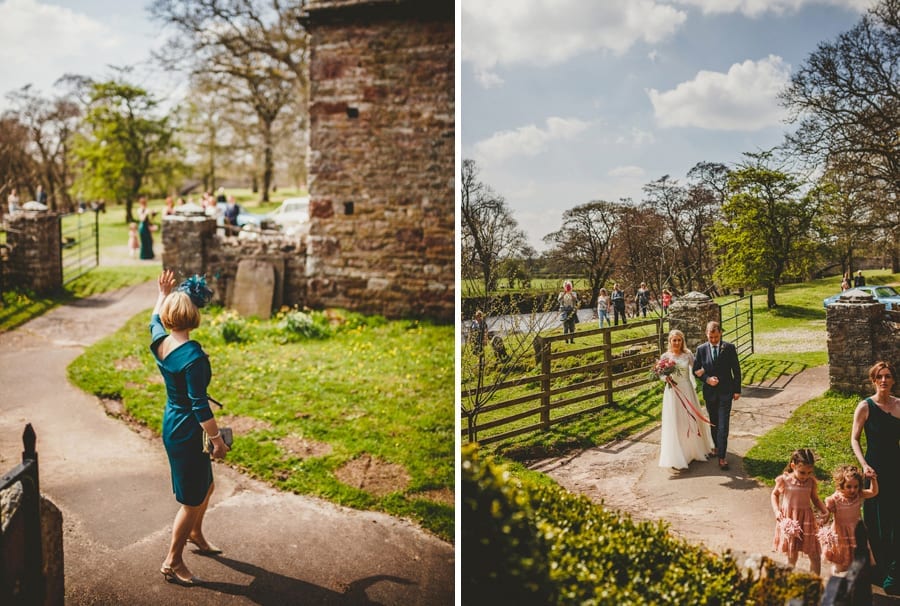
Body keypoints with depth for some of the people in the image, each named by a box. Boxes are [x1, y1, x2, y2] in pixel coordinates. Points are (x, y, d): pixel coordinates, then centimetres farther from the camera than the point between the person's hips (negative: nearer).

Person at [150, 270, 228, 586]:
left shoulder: (159, 341, -4)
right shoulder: (192, 355, -27)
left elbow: (155, 319, 23)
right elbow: (199, 405, -25)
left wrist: (163, 295, 35)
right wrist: (217, 438, -16)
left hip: (172, 425, 9)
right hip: (187, 431, -9)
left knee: (205, 486, 26)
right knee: (192, 499, 6)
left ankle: (195, 533, 47)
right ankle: (172, 562, 20)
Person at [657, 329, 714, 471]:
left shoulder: (687, 354, -1)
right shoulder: (665, 356, -2)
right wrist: (666, 378, -17)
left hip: (687, 390, 1)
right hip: (672, 392, -1)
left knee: (691, 420, 11)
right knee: (674, 423, 1)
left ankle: (694, 450, 32)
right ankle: (676, 457, 8)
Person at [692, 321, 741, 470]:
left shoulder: (729, 348, -5)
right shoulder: (701, 349, -2)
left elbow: (736, 370, 0)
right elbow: (696, 370, 4)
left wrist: (737, 390, 0)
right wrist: (707, 379, -14)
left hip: (725, 392, -2)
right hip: (709, 392, 2)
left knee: (723, 425, -7)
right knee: (714, 423, 17)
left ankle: (721, 456, -7)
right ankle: (717, 446, 36)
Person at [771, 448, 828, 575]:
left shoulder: (811, 482, -9)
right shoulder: (784, 480, -13)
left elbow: (815, 499, 7)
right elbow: (774, 494, 4)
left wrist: (825, 511, -10)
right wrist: (776, 511, -9)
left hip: (806, 520, 1)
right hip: (789, 520, -1)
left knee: (815, 555, 4)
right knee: (792, 555, 12)